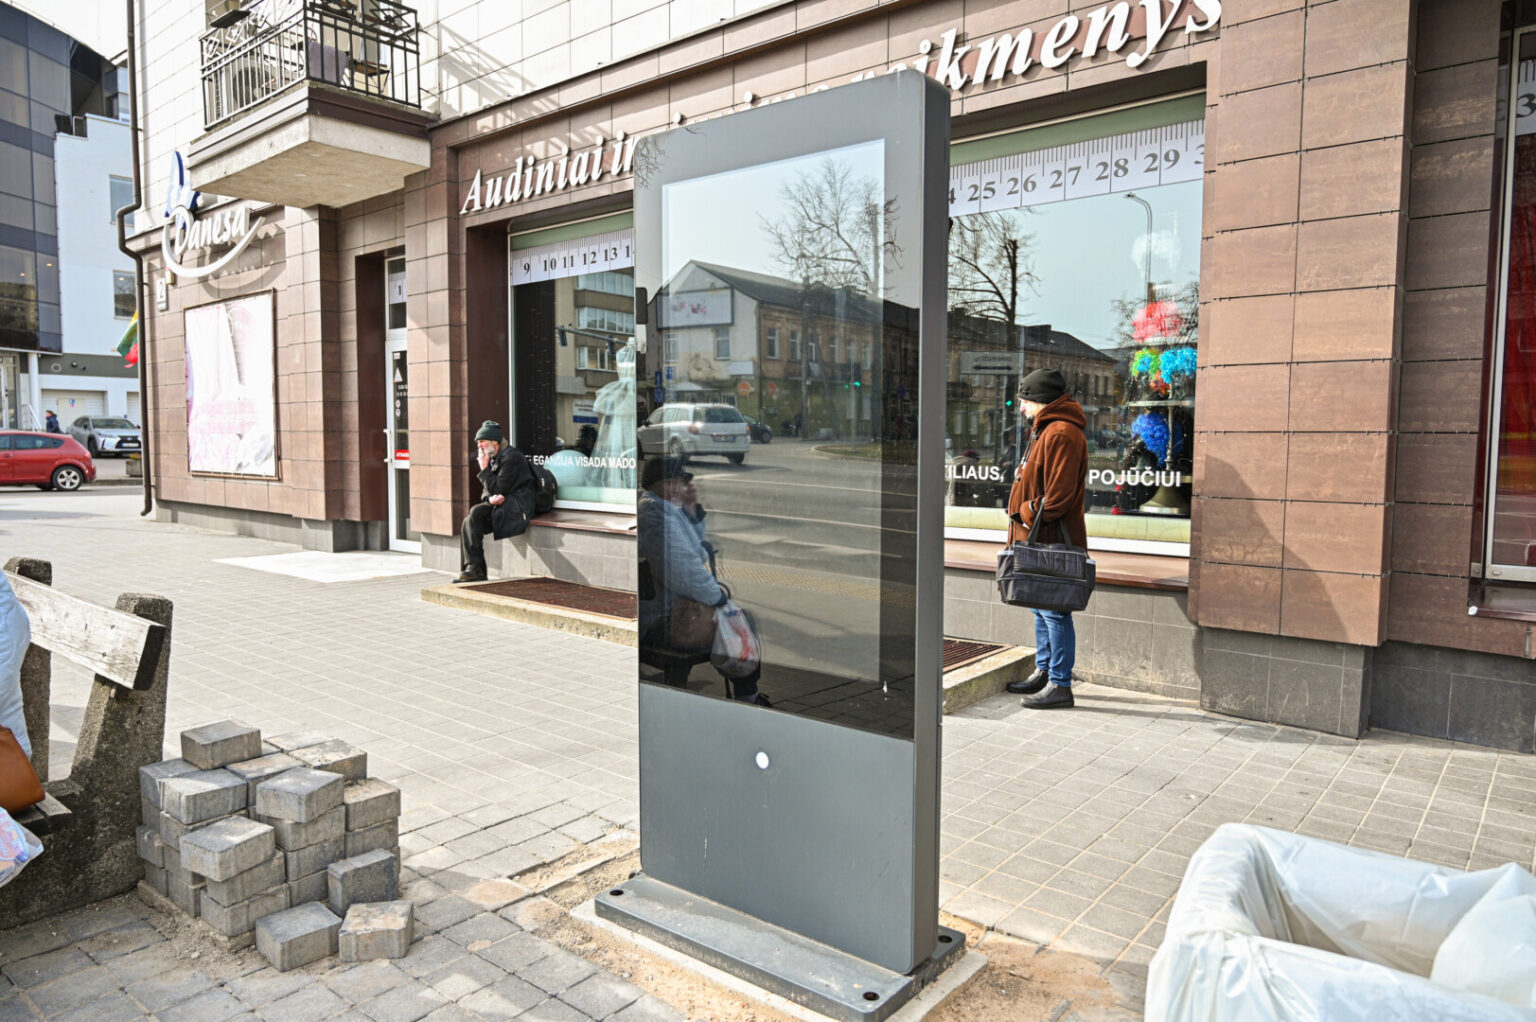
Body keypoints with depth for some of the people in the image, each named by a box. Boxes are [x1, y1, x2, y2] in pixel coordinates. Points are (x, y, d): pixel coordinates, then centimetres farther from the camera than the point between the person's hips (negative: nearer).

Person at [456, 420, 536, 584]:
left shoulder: (511, 457, -12)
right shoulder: (494, 458, 17)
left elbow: (498, 488, -16)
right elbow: (486, 490, 17)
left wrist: (484, 469, -7)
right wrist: (490, 498, -7)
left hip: (518, 505, -9)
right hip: (503, 503, 9)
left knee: (475, 513, -26)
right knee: (468, 522, -13)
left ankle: (475, 569, -21)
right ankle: (470, 571, -13)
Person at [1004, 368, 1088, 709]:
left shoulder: (1061, 434, -16)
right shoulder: (1044, 429, 19)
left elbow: (1059, 493, -22)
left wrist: (1028, 513, -14)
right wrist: (1024, 514, 12)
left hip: (1053, 540, -11)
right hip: (1040, 539, 11)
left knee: (1054, 612, -5)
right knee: (1041, 608, 18)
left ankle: (1060, 685, 1)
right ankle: (1044, 672, 29)